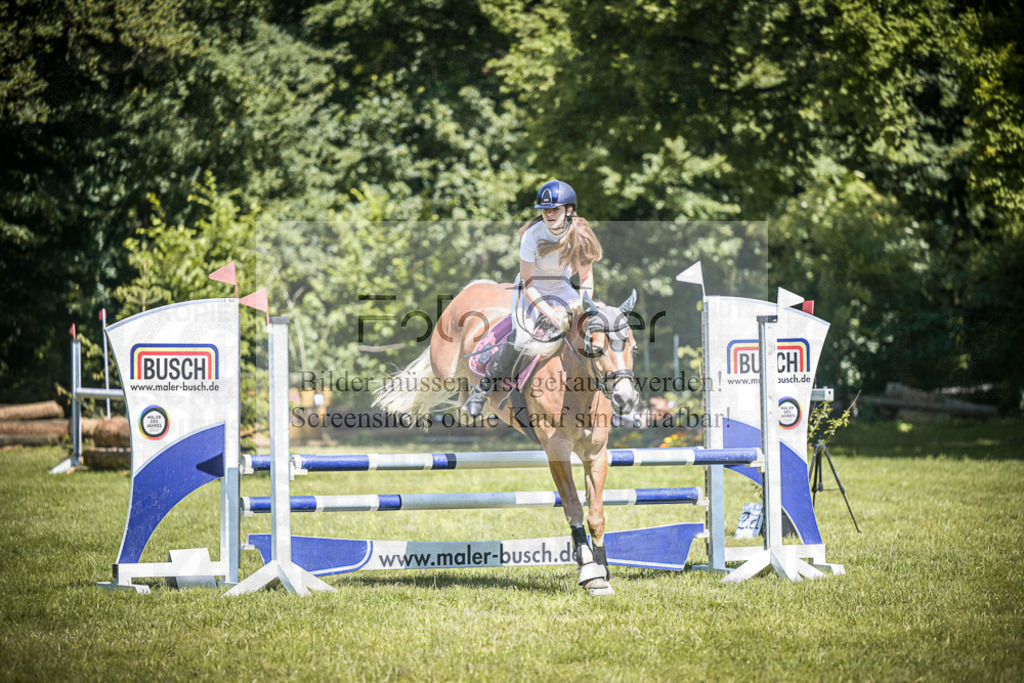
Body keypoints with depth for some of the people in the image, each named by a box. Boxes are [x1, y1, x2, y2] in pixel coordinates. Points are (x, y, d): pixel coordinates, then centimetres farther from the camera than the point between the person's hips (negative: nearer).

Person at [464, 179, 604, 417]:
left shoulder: (580, 235, -16)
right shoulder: (533, 235, -25)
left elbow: (586, 277, -3)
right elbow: (527, 285, -22)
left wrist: (584, 309, -19)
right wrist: (550, 313, -31)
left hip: (561, 288, 4)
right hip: (531, 290, -4)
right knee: (523, 339, -25)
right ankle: (484, 386, -8)